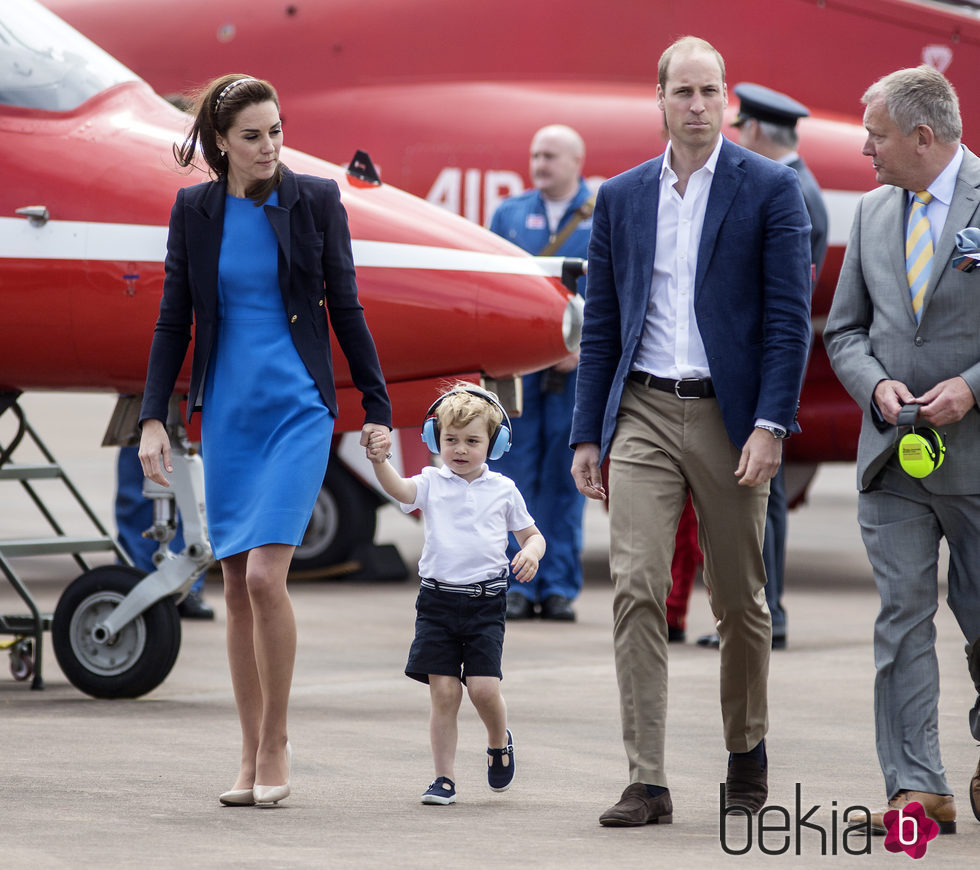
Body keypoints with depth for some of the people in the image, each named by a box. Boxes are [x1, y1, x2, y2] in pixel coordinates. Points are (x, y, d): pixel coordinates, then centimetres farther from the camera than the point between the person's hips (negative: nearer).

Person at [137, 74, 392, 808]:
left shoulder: (316, 200, -1)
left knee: (265, 574, -16)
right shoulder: (194, 210, 4)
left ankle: (276, 744, -3)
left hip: (298, 408, -3)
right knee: (237, 585, 4)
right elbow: (174, 320, 7)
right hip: (226, 411, 3)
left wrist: (377, 407, 4)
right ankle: (252, 757, 12)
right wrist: (153, 417, 1)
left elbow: (345, 308, 4)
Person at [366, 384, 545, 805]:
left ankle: (499, 741, 20)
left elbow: (532, 534, 16)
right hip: (438, 599, 1)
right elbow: (399, 489, -17)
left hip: (485, 601, -1)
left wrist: (531, 552, -7)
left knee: (483, 687, -11)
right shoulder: (432, 483, 4)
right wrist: (380, 462, -38)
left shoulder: (502, 488, 7)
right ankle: (444, 777, 6)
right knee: (444, 691, -2)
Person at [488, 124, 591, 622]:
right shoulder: (509, 214, 13)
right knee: (514, 473, -1)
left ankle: (559, 586, 7)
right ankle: (516, 585, 4)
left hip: (575, 367, -1)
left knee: (565, 477, 1)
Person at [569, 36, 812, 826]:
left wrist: (771, 425, -14)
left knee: (739, 598, 8)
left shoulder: (770, 189, -1)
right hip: (643, 413, 2)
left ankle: (747, 748, 30)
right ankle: (647, 782, -10)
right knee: (636, 589, -10)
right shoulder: (621, 197, 10)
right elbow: (601, 324, 13)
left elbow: (790, 315, -5)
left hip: (730, 416, -2)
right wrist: (586, 434, 8)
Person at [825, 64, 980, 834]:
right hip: (894, 451, 4)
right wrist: (877, 384, -4)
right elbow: (844, 330, 15)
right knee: (902, 617, -3)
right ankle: (917, 788, -3)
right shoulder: (874, 212, 11)